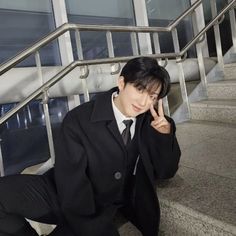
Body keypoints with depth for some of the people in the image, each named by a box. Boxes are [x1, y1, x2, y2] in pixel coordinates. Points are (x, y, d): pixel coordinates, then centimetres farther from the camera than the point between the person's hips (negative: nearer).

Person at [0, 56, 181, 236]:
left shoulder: (149, 120, -7)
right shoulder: (79, 120, -19)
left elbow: (165, 172, -3)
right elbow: (72, 186, -22)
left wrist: (165, 133, -20)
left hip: (114, 208, 2)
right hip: (72, 203, -2)